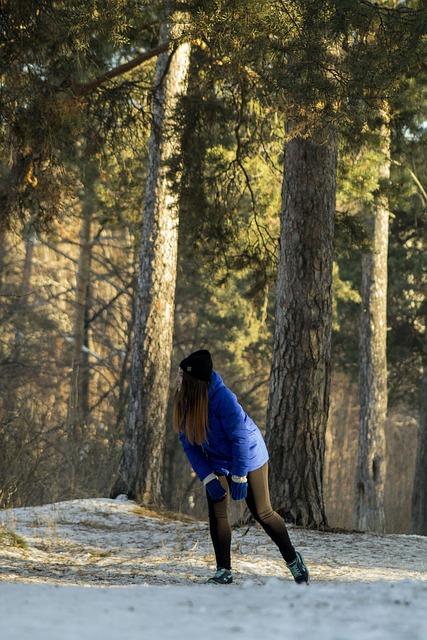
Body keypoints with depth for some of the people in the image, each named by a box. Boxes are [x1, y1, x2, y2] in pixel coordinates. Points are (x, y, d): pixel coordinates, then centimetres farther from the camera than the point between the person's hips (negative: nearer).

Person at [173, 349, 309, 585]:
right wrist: (207, 478, -12)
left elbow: (241, 438, -27)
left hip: (249, 457, -5)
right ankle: (224, 571, 1)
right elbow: (189, 443, -6)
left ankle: (293, 559, 20)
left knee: (262, 513, 1)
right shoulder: (182, 401, -13)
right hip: (217, 463, 5)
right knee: (217, 512, -6)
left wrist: (239, 477, -22)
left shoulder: (222, 398, -33)